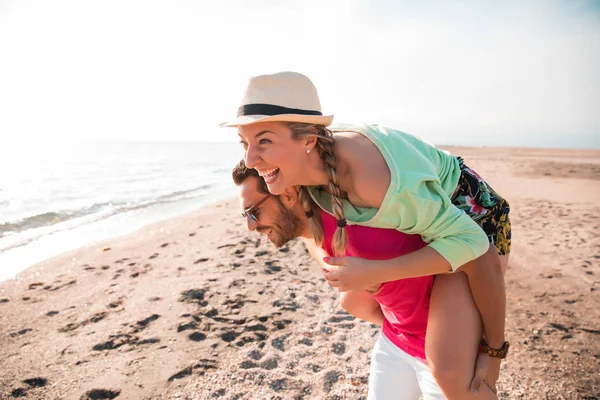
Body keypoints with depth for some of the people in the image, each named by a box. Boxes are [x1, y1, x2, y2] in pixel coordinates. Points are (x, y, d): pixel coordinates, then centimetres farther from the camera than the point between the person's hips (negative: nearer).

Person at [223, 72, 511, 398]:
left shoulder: (373, 182, -40)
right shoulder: (312, 157, -16)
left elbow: (470, 240, -28)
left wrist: (373, 273, -33)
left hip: (470, 216, -7)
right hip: (417, 212, 7)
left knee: (449, 369, -23)